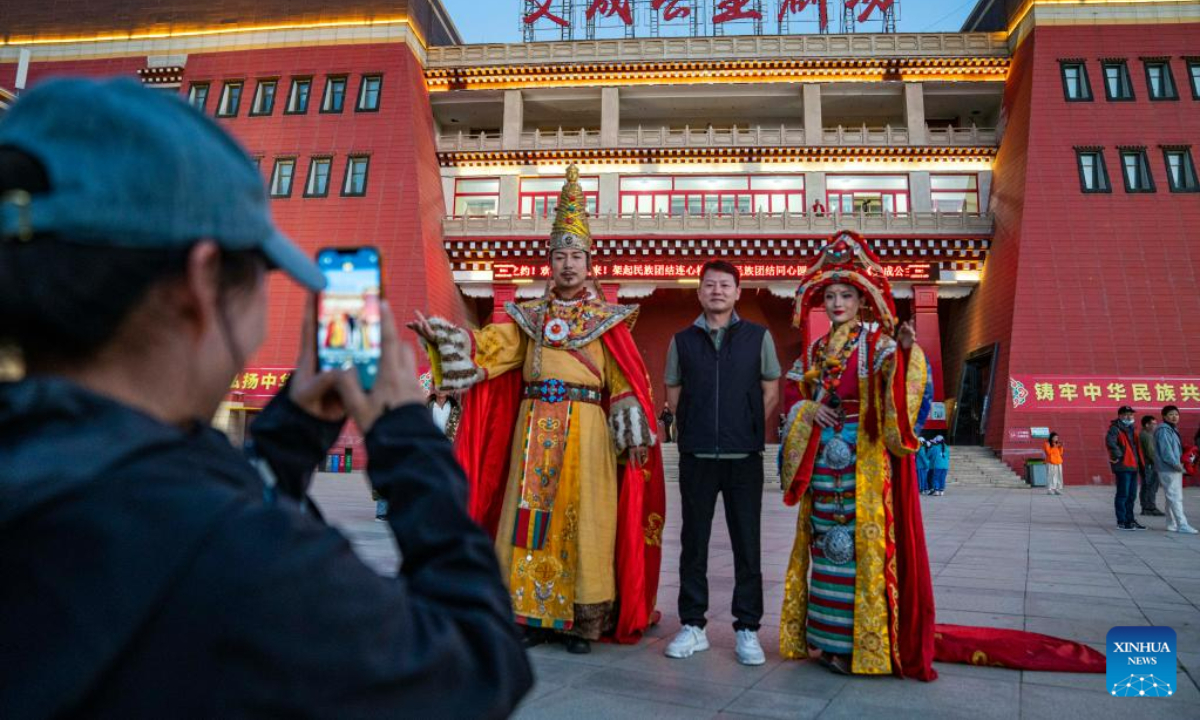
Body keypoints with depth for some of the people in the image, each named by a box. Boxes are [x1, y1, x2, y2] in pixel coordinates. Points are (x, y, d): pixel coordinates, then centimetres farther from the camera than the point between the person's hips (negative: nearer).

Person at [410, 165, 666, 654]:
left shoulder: (607, 319, 6)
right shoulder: (529, 316, 14)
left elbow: (624, 381, 1)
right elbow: (488, 348, 5)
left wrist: (633, 435, -7)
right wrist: (440, 335, -7)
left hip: (586, 429, -3)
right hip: (535, 426, 3)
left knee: (582, 521, -1)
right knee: (531, 518, 4)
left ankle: (582, 622, 9)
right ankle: (534, 615, 15)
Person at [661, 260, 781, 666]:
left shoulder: (758, 337, 5)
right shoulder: (683, 340, 8)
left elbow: (771, 393, 8)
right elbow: (672, 395, 12)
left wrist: (748, 431, 2)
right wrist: (696, 430, 4)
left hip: (744, 456, -1)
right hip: (695, 456, 1)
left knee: (747, 544, 4)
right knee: (693, 542, 8)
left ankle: (747, 629, 17)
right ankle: (692, 625, 20)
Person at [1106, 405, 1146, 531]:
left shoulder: (1131, 429, 20)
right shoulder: (1115, 428, -8)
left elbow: (1137, 448, 26)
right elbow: (1110, 442, -29)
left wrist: (1141, 465, 21)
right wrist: (1118, 455, -24)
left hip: (1133, 467, 9)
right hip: (1122, 467, -9)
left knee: (1131, 495, 14)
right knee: (1123, 494, -7)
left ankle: (1129, 520, 23)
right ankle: (1121, 522, -3)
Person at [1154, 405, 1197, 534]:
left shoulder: (1173, 429, 18)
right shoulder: (1163, 430, -13)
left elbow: (1176, 449, 21)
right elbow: (1166, 451, -20)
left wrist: (1180, 463, 8)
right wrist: (1176, 464, -20)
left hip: (1175, 469, 10)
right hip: (1168, 469, -10)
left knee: (1172, 497, 13)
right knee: (1175, 497, -10)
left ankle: (1172, 524, 18)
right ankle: (1182, 525, -11)